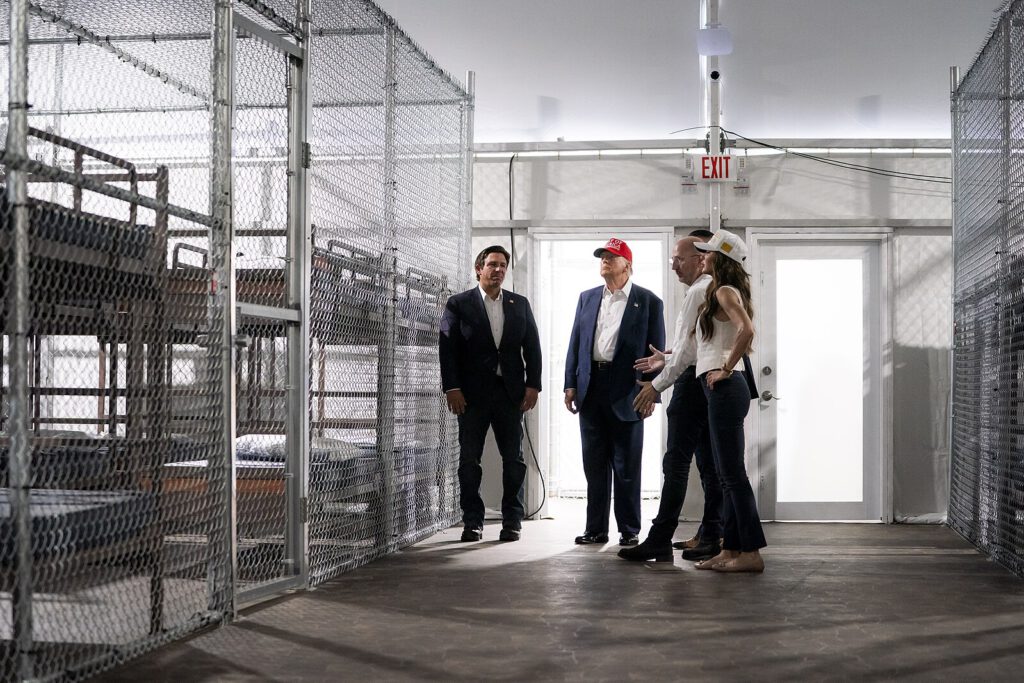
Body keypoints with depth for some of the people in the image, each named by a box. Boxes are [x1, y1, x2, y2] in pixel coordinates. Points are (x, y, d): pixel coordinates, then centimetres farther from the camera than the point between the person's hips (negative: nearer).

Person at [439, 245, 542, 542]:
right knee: (469, 459, 1)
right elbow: (447, 348, -3)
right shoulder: (459, 304, 2)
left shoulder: (520, 304, 11)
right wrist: (451, 388, -10)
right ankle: (472, 522, 9)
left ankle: (512, 521, 11)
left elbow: (532, 346, 9)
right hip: (472, 393, -2)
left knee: (514, 459, 3)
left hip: (511, 392, 2)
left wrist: (533, 385, 0)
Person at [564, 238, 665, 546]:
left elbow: (656, 350, -1)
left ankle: (629, 530, 10)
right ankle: (596, 529, 15)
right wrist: (571, 384, 5)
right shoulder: (587, 298, 14)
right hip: (591, 390, 4)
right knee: (594, 465, 9)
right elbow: (575, 343, 12)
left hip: (626, 392, -4)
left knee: (626, 466, 2)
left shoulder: (648, 301, 1)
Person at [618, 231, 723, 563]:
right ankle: (711, 538, 12)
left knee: (676, 464, -9)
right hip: (711, 381, 10)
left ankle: (660, 541, -9)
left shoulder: (698, 292, -12)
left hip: (693, 382, -10)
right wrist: (667, 360, 21)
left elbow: (689, 348, -18)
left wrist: (658, 384, -14)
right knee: (710, 464, 9)